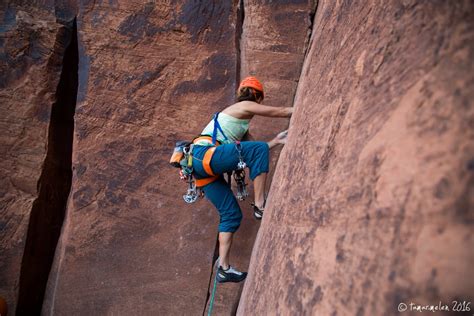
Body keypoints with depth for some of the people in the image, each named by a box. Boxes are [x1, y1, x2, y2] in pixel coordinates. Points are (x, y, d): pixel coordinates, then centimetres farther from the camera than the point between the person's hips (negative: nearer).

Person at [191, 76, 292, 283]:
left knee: (232, 214, 8)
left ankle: (223, 268, 10)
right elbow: (282, 112, 7)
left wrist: (276, 141, 17)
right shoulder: (245, 106, 3)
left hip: (204, 167, 10)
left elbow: (254, 152, 24)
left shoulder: (241, 124, 30)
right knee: (258, 149, -19)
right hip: (204, 155, -10)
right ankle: (260, 206, -17)